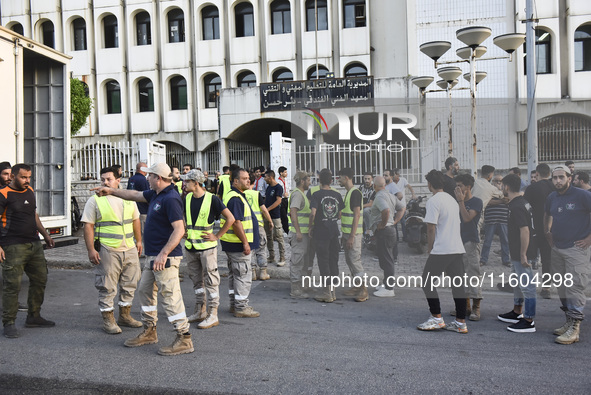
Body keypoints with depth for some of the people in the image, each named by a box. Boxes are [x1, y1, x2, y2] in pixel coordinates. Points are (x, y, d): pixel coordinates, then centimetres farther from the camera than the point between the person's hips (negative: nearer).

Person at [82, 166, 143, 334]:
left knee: (129, 284, 12)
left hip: (130, 249, 5)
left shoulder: (128, 199, 10)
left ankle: (124, 315, 27)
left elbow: (135, 220, 19)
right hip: (107, 250, -5)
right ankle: (108, 320, 14)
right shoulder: (95, 200, -3)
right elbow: (88, 226, -6)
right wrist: (91, 250, -12)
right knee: (107, 287, 1)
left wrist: (139, 241, 16)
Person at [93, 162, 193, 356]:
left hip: (165, 258, -11)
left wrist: (163, 254, -29)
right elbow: (135, 195, 29)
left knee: (170, 296, -8)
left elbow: (179, 230, -26)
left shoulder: (170, 199, -20)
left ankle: (184, 339, 1)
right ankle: (149, 332, 34)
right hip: (152, 256, 11)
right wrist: (111, 191, 32)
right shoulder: (155, 195, 11)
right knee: (144, 290, 20)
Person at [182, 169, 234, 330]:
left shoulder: (212, 199, -11)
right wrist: (183, 231, 11)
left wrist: (217, 236, -10)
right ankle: (200, 312, 26)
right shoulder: (187, 198, 6)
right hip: (190, 246, 6)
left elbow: (230, 219, -10)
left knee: (210, 280, 0)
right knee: (197, 280, 15)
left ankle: (212, 315, 7)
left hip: (207, 246, -6)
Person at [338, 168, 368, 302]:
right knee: (349, 260, 13)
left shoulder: (355, 193, -14)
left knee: (355, 260, -8)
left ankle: (364, 290, -2)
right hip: (347, 232, 10)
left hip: (353, 233, -10)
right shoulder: (348, 193, 16)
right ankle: (356, 287, 21)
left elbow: (357, 215, -19)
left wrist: (352, 236, -22)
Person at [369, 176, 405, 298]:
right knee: (387, 260, 18)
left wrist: (383, 224, -18)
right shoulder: (390, 196, 15)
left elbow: (386, 211, -32)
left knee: (386, 260, -6)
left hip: (383, 231, -10)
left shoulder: (379, 197, -16)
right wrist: (395, 221, 13)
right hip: (391, 228, 10)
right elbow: (402, 207, 20)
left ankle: (389, 289, -1)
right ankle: (387, 284, 28)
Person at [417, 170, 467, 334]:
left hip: (441, 250, -8)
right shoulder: (452, 199, 16)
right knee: (457, 285, 9)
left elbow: (431, 228, -13)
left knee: (428, 283, 4)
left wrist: (429, 248, 0)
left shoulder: (433, 201, -10)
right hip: (458, 248, 8)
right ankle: (461, 323, 12)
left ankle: (437, 319, 5)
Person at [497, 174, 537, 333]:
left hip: (522, 253, -11)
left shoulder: (516, 207, -22)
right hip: (518, 252, 11)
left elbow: (524, 231, -28)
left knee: (527, 285, -3)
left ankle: (529, 321, 5)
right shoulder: (522, 201, 10)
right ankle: (517, 313, 34)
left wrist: (523, 254, -24)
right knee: (517, 282, 21)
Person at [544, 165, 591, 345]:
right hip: (557, 249, 7)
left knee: (574, 287, -9)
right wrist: (547, 233, 18)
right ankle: (569, 322, 25)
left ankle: (574, 329, -6)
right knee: (562, 287, 12)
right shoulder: (551, 198, 10)